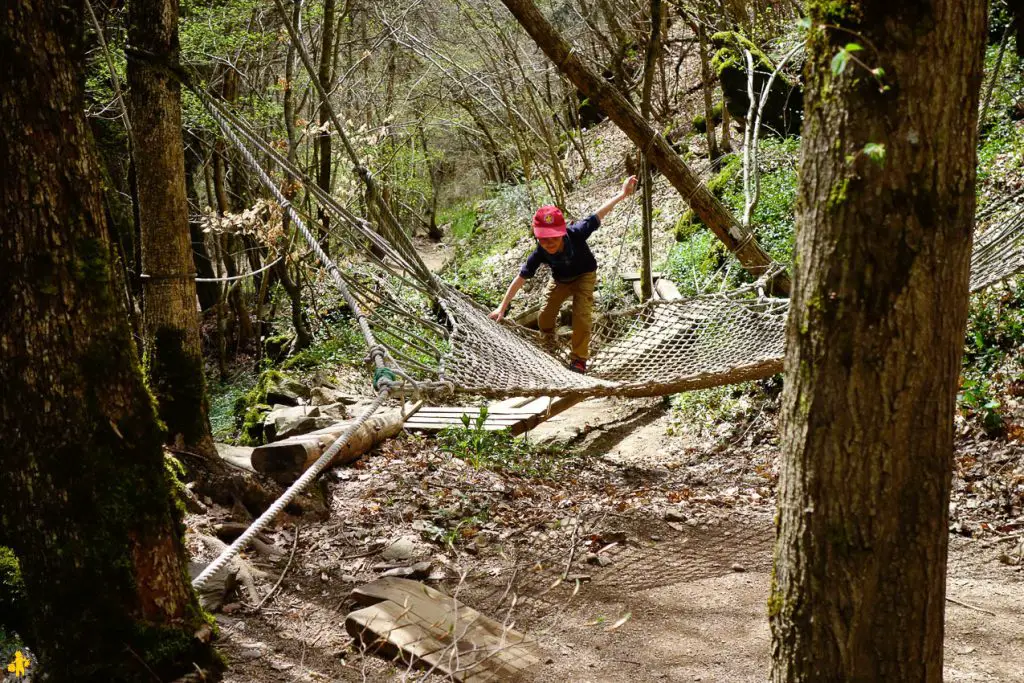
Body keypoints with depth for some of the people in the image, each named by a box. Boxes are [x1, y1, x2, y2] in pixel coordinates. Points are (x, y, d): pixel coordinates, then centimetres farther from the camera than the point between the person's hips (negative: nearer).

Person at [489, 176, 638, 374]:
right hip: (560, 280, 2)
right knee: (544, 318, 6)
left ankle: (578, 359, -2)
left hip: (584, 276, -2)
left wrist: (622, 194, -30)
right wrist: (502, 307, -24)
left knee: (581, 315, -21)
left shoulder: (576, 233, -42)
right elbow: (520, 279, -24)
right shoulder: (539, 254, -35)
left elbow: (598, 214, -29)